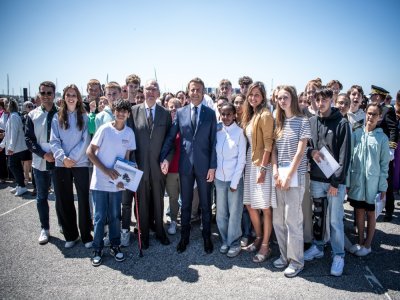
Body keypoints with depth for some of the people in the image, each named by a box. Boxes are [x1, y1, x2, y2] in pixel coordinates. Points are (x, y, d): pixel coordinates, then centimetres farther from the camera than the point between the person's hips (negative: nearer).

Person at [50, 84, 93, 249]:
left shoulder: (84, 116, 4)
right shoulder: (57, 117, 7)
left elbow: (85, 140, -3)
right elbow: (54, 141, 1)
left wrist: (73, 158, -11)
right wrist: (63, 157, -13)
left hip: (81, 163, -2)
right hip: (61, 165, 2)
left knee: (83, 200, 1)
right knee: (64, 201, 7)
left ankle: (86, 235, 14)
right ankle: (70, 235, 22)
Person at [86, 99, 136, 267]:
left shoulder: (129, 133, 1)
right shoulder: (105, 129, -9)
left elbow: (127, 158, 7)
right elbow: (89, 152, -8)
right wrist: (106, 171, -15)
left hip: (116, 182, 3)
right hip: (100, 182, -3)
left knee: (115, 216, 12)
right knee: (100, 217, 6)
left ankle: (115, 246, 28)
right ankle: (97, 249, 22)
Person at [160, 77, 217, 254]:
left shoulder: (210, 113, 1)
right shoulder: (180, 113, 5)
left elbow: (213, 141, -2)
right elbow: (171, 137, 4)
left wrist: (212, 166, -7)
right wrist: (164, 158, -7)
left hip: (204, 165, -1)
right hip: (185, 164, 1)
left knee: (205, 203, 10)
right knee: (185, 203, 12)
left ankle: (207, 237, 26)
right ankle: (184, 236, 28)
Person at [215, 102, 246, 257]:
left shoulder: (239, 132, -8)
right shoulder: (217, 132, 3)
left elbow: (241, 159, -8)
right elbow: (215, 155, 7)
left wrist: (234, 181, -10)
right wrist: (213, 174, 0)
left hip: (234, 179, -4)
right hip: (219, 178, 4)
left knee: (234, 213, 5)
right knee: (221, 213, 11)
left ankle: (234, 243, 21)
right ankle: (225, 241, 28)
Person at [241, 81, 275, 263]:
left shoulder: (265, 115, -11)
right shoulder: (249, 115, 12)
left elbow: (268, 144, -15)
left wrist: (263, 168, -18)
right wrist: (247, 163, 9)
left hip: (261, 165, -8)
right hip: (250, 163, 8)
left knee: (265, 207, 2)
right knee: (250, 204, 14)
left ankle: (265, 246, 15)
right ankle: (258, 238, 32)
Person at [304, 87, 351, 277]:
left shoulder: (342, 123, -6)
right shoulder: (310, 122, 5)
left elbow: (344, 155, -9)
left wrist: (336, 181, -13)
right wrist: (311, 152, -10)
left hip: (335, 181, -3)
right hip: (316, 178, 4)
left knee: (335, 220, 3)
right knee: (318, 215, 16)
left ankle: (338, 255, 19)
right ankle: (318, 247, 33)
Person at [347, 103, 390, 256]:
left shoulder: (382, 138, -4)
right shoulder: (356, 134, 0)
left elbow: (384, 164, -1)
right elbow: (349, 158, 3)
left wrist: (383, 187, -4)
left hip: (373, 182, -2)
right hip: (356, 181, 2)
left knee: (370, 213, 11)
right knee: (359, 211, 13)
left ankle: (367, 244, 25)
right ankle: (360, 242, 29)